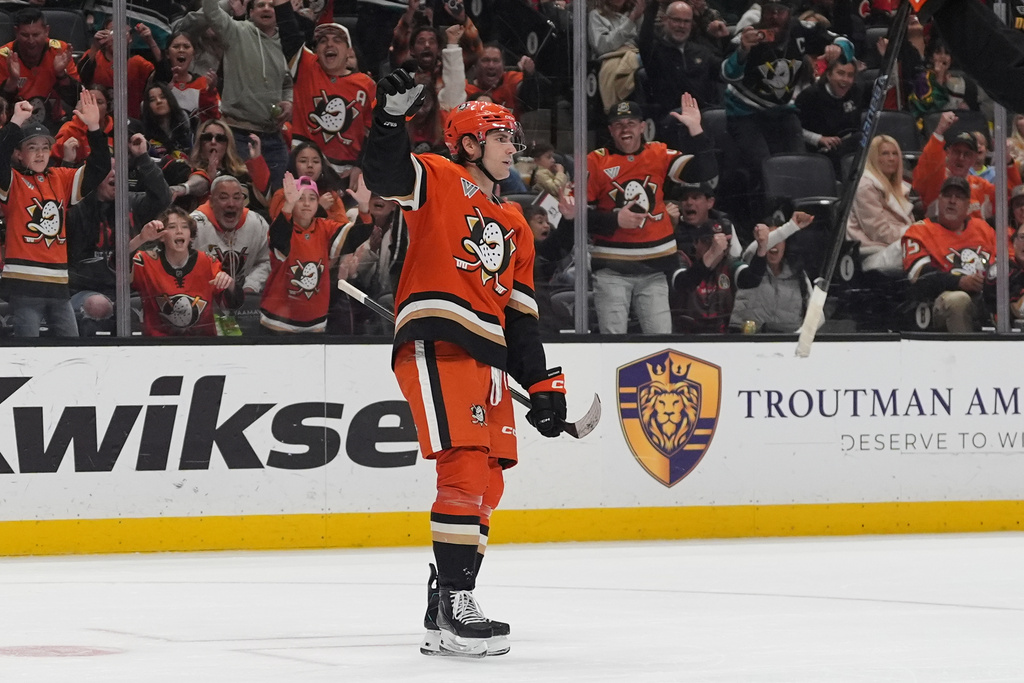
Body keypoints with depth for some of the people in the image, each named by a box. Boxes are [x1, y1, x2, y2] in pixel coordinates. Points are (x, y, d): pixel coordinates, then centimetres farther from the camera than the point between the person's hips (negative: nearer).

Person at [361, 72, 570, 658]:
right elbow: (385, 175, -17)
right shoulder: (437, 181, 4)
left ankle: (449, 601, 18)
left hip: (488, 357, 9)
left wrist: (542, 383, 17)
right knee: (466, 469, -18)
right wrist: (392, 117, -33)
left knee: (488, 482, 10)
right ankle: (453, 614, -20)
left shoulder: (513, 225, 25)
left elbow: (521, 312, 23)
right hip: (435, 344, -9)